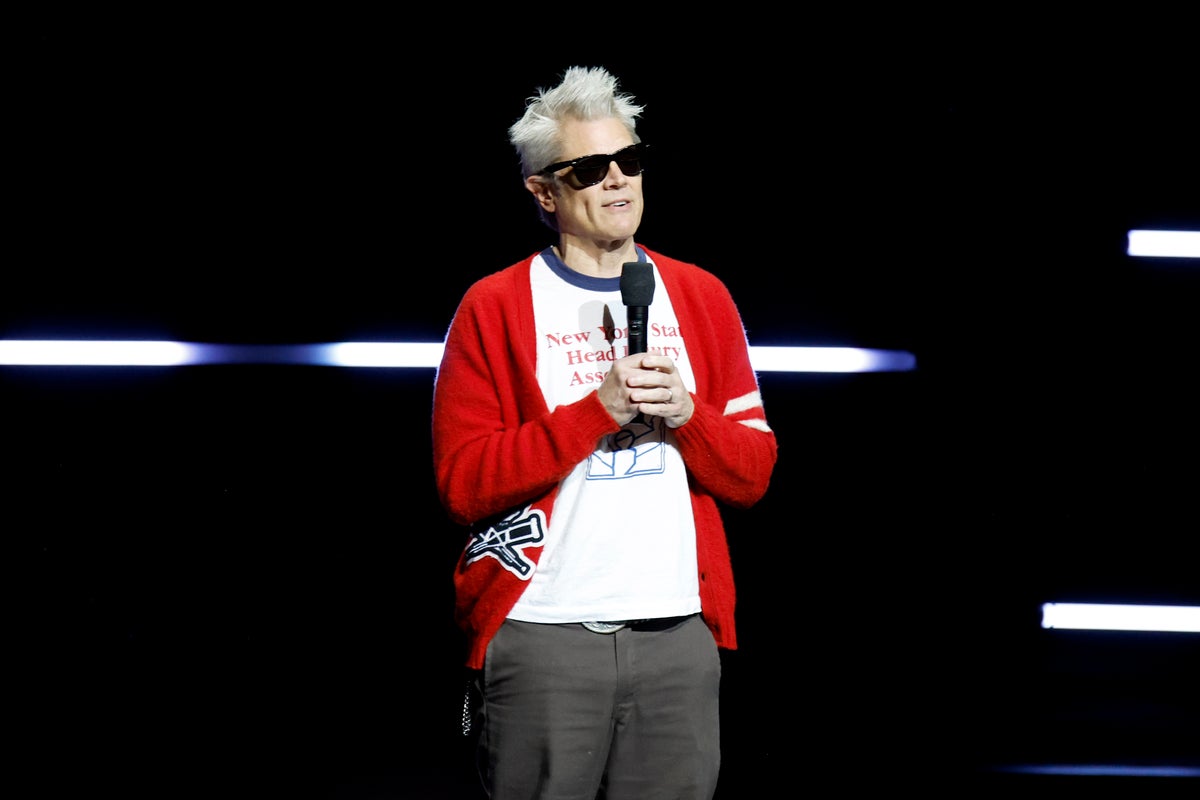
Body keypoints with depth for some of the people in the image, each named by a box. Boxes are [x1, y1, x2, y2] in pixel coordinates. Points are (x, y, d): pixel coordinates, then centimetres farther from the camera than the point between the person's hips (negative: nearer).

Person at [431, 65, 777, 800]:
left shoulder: (702, 298, 13)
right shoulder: (494, 308, 1)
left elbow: (754, 473, 12)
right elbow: (462, 485, -7)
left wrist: (685, 411, -8)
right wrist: (597, 410, -14)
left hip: (680, 633, 3)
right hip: (541, 633, -3)